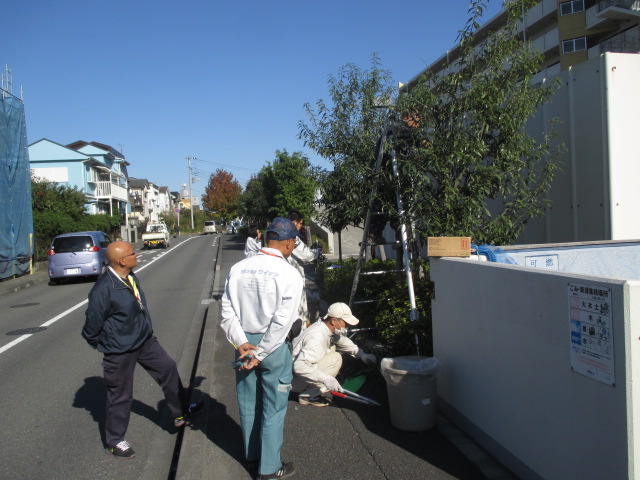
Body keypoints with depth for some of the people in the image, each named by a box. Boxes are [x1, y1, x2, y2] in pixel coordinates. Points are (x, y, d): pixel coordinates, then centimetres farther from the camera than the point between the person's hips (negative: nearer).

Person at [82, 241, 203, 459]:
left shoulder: (131, 277, -4)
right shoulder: (103, 289, -29)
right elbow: (92, 324, -18)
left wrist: (147, 330, 15)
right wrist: (101, 344, -3)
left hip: (145, 341, 8)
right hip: (120, 351, -8)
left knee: (168, 368, 16)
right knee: (120, 395, 8)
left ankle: (180, 413, 36)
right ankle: (114, 441, 31)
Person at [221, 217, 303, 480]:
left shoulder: (238, 268, -2)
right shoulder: (289, 275, -15)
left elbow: (228, 311, -5)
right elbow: (282, 322, -18)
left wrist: (242, 343, -7)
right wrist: (260, 354, -13)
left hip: (244, 343, 5)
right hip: (274, 346, -5)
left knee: (248, 403, 20)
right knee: (273, 408, 11)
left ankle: (252, 456, 40)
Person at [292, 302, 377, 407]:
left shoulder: (328, 328, 0)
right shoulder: (317, 338, -30)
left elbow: (343, 341, 19)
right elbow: (300, 366, -37)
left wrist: (361, 354, 7)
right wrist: (326, 378, -38)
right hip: (295, 379, -9)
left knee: (334, 347, 10)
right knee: (335, 358, -18)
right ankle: (307, 396, -10)